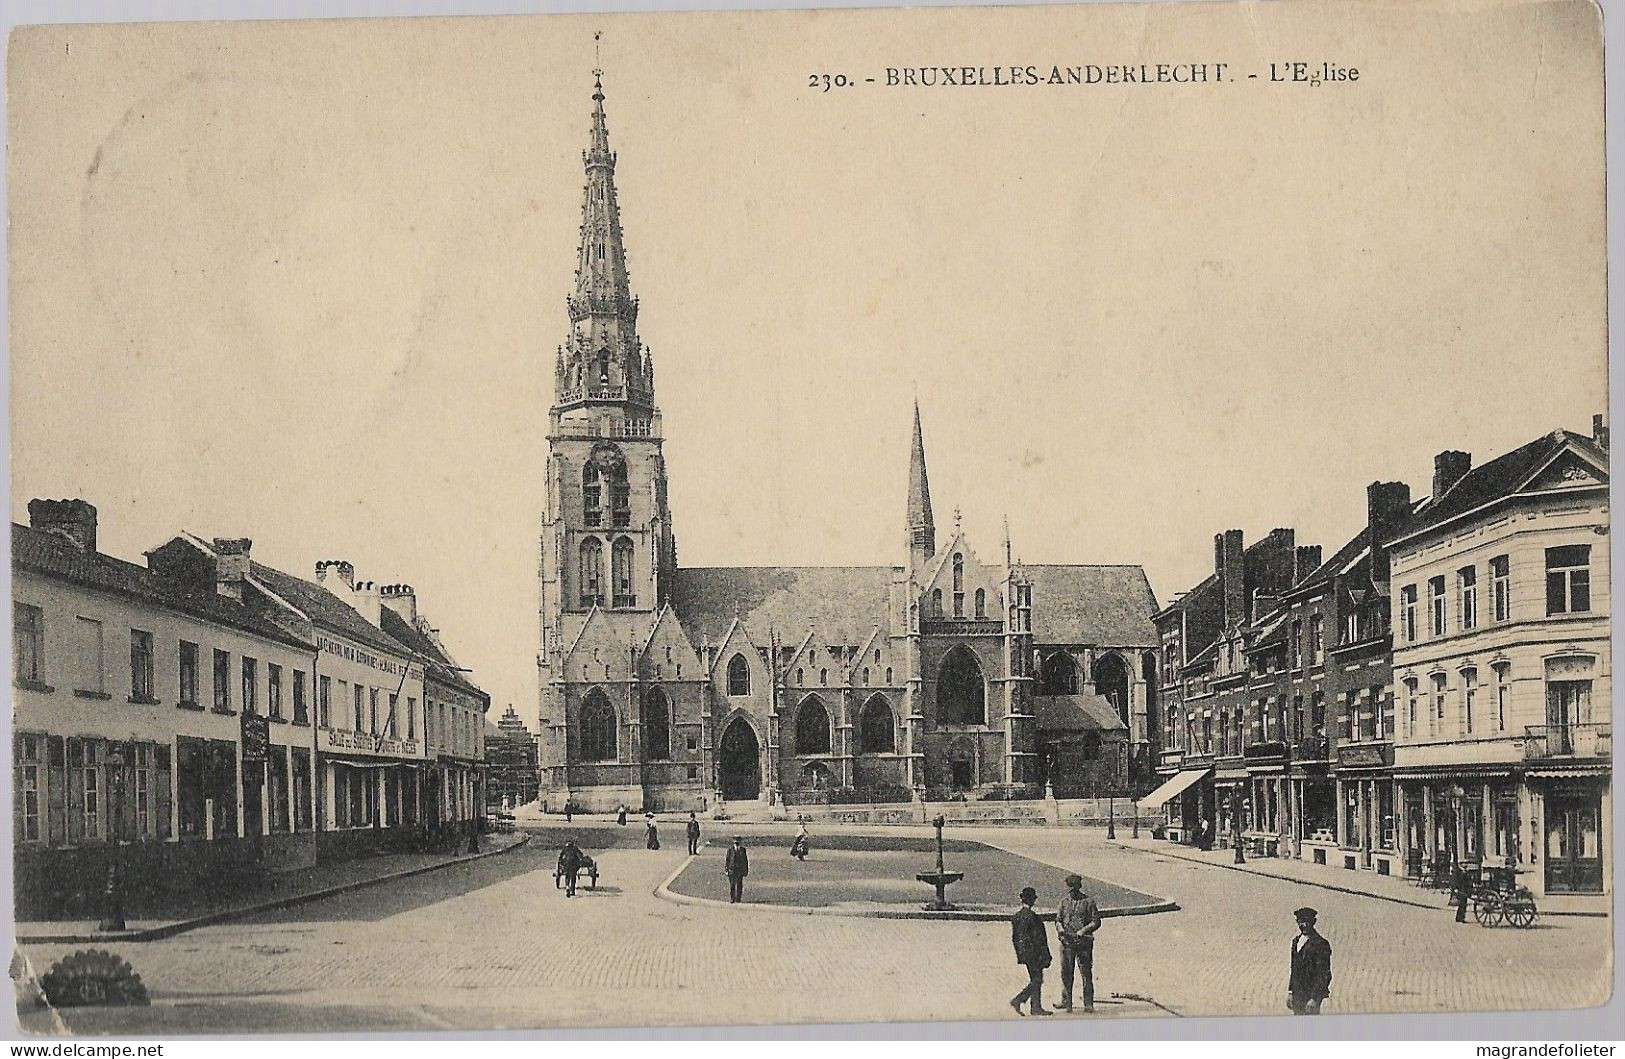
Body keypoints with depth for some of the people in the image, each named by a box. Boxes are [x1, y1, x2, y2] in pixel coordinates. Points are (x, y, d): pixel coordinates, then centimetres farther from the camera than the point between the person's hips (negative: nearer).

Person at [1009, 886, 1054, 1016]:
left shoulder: (1016, 916, 9)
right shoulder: (1031, 916, -18)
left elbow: (1014, 938, 14)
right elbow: (1038, 938, -18)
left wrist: (1020, 954, 21)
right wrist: (1045, 956, -13)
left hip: (1024, 953, 9)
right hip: (1033, 953, -9)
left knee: (1035, 980, 13)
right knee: (1037, 980, -3)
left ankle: (1036, 1007, 12)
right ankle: (1017, 1000, -7)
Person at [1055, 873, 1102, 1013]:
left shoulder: (1088, 901, 3)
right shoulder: (1063, 902, 12)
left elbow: (1096, 922, 2)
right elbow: (1058, 920, 14)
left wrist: (1084, 930, -13)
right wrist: (1060, 927, -9)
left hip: (1084, 943, -2)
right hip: (1067, 942, 3)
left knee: (1086, 973, -2)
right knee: (1066, 973, 1)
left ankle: (1088, 1004, 1)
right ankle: (1066, 1002, 9)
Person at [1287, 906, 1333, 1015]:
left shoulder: (1320, 944, -14)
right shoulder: (1296, 941, 11)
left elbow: (1324, 975, -16)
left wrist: (1314, 998, -20)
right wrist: (1290, 992, 15)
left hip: (1312, 994, -7)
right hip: (1297, 994, 7)